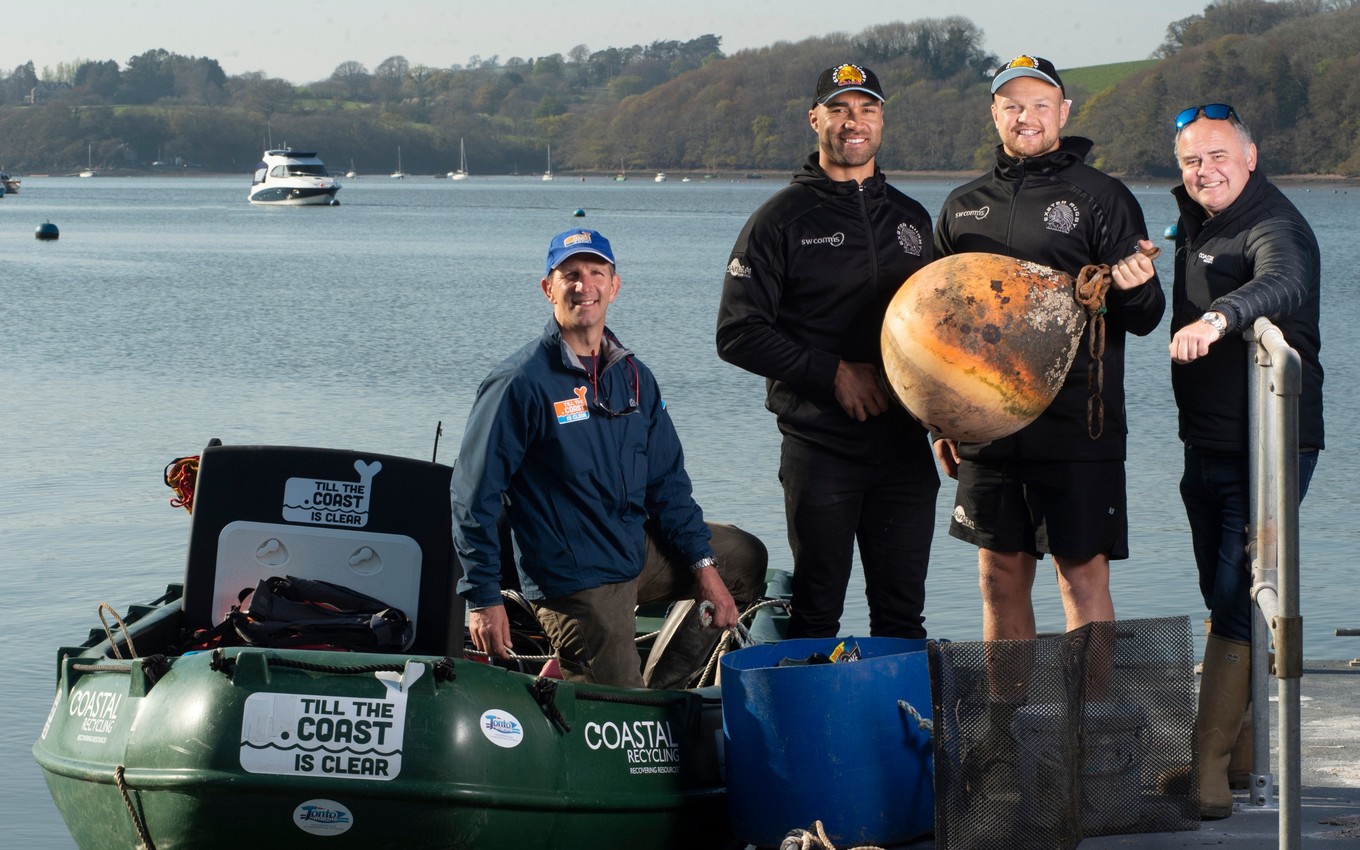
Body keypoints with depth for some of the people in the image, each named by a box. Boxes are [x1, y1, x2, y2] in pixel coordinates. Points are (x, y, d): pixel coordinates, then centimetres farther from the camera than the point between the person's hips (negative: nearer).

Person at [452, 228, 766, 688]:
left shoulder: (634, 377, 7)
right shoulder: (520, 383, -14)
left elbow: (667, 480, 12)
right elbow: (473, 495, -14)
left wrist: (702, 564, 4)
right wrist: (483, 599, -17)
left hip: (639, 555, 7)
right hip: (573, 579, -7)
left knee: (745, 558, 18)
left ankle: (655, 684, 17)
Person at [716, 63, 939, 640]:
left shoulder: (911, 219, 15)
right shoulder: (782, 219, -1)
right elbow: (739, 334, -6)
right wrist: (833, 373, -13)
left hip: (905, 446, 4)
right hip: (819, 446, -4)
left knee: (902, 614, 7)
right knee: (816, 615, 1)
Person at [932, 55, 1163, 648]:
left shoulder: (1102, 199, 0)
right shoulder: (962, 206, 12)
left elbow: (1144, 320, -3)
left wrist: (1134, 290, -26)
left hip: (1077, 431, -4)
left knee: (1083, 572, -2)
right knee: (1001, 574, 10)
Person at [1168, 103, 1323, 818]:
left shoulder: (1275, 227, -16)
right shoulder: (1196, 222, 13)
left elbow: (1283, 285, -40)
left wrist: (1215, 318, -56)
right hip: (1208, 448, 9)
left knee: (1236, 606, -12)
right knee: (1223, 600, 16)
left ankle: (1209, 767, -12)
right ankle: (1236, 734, 27)